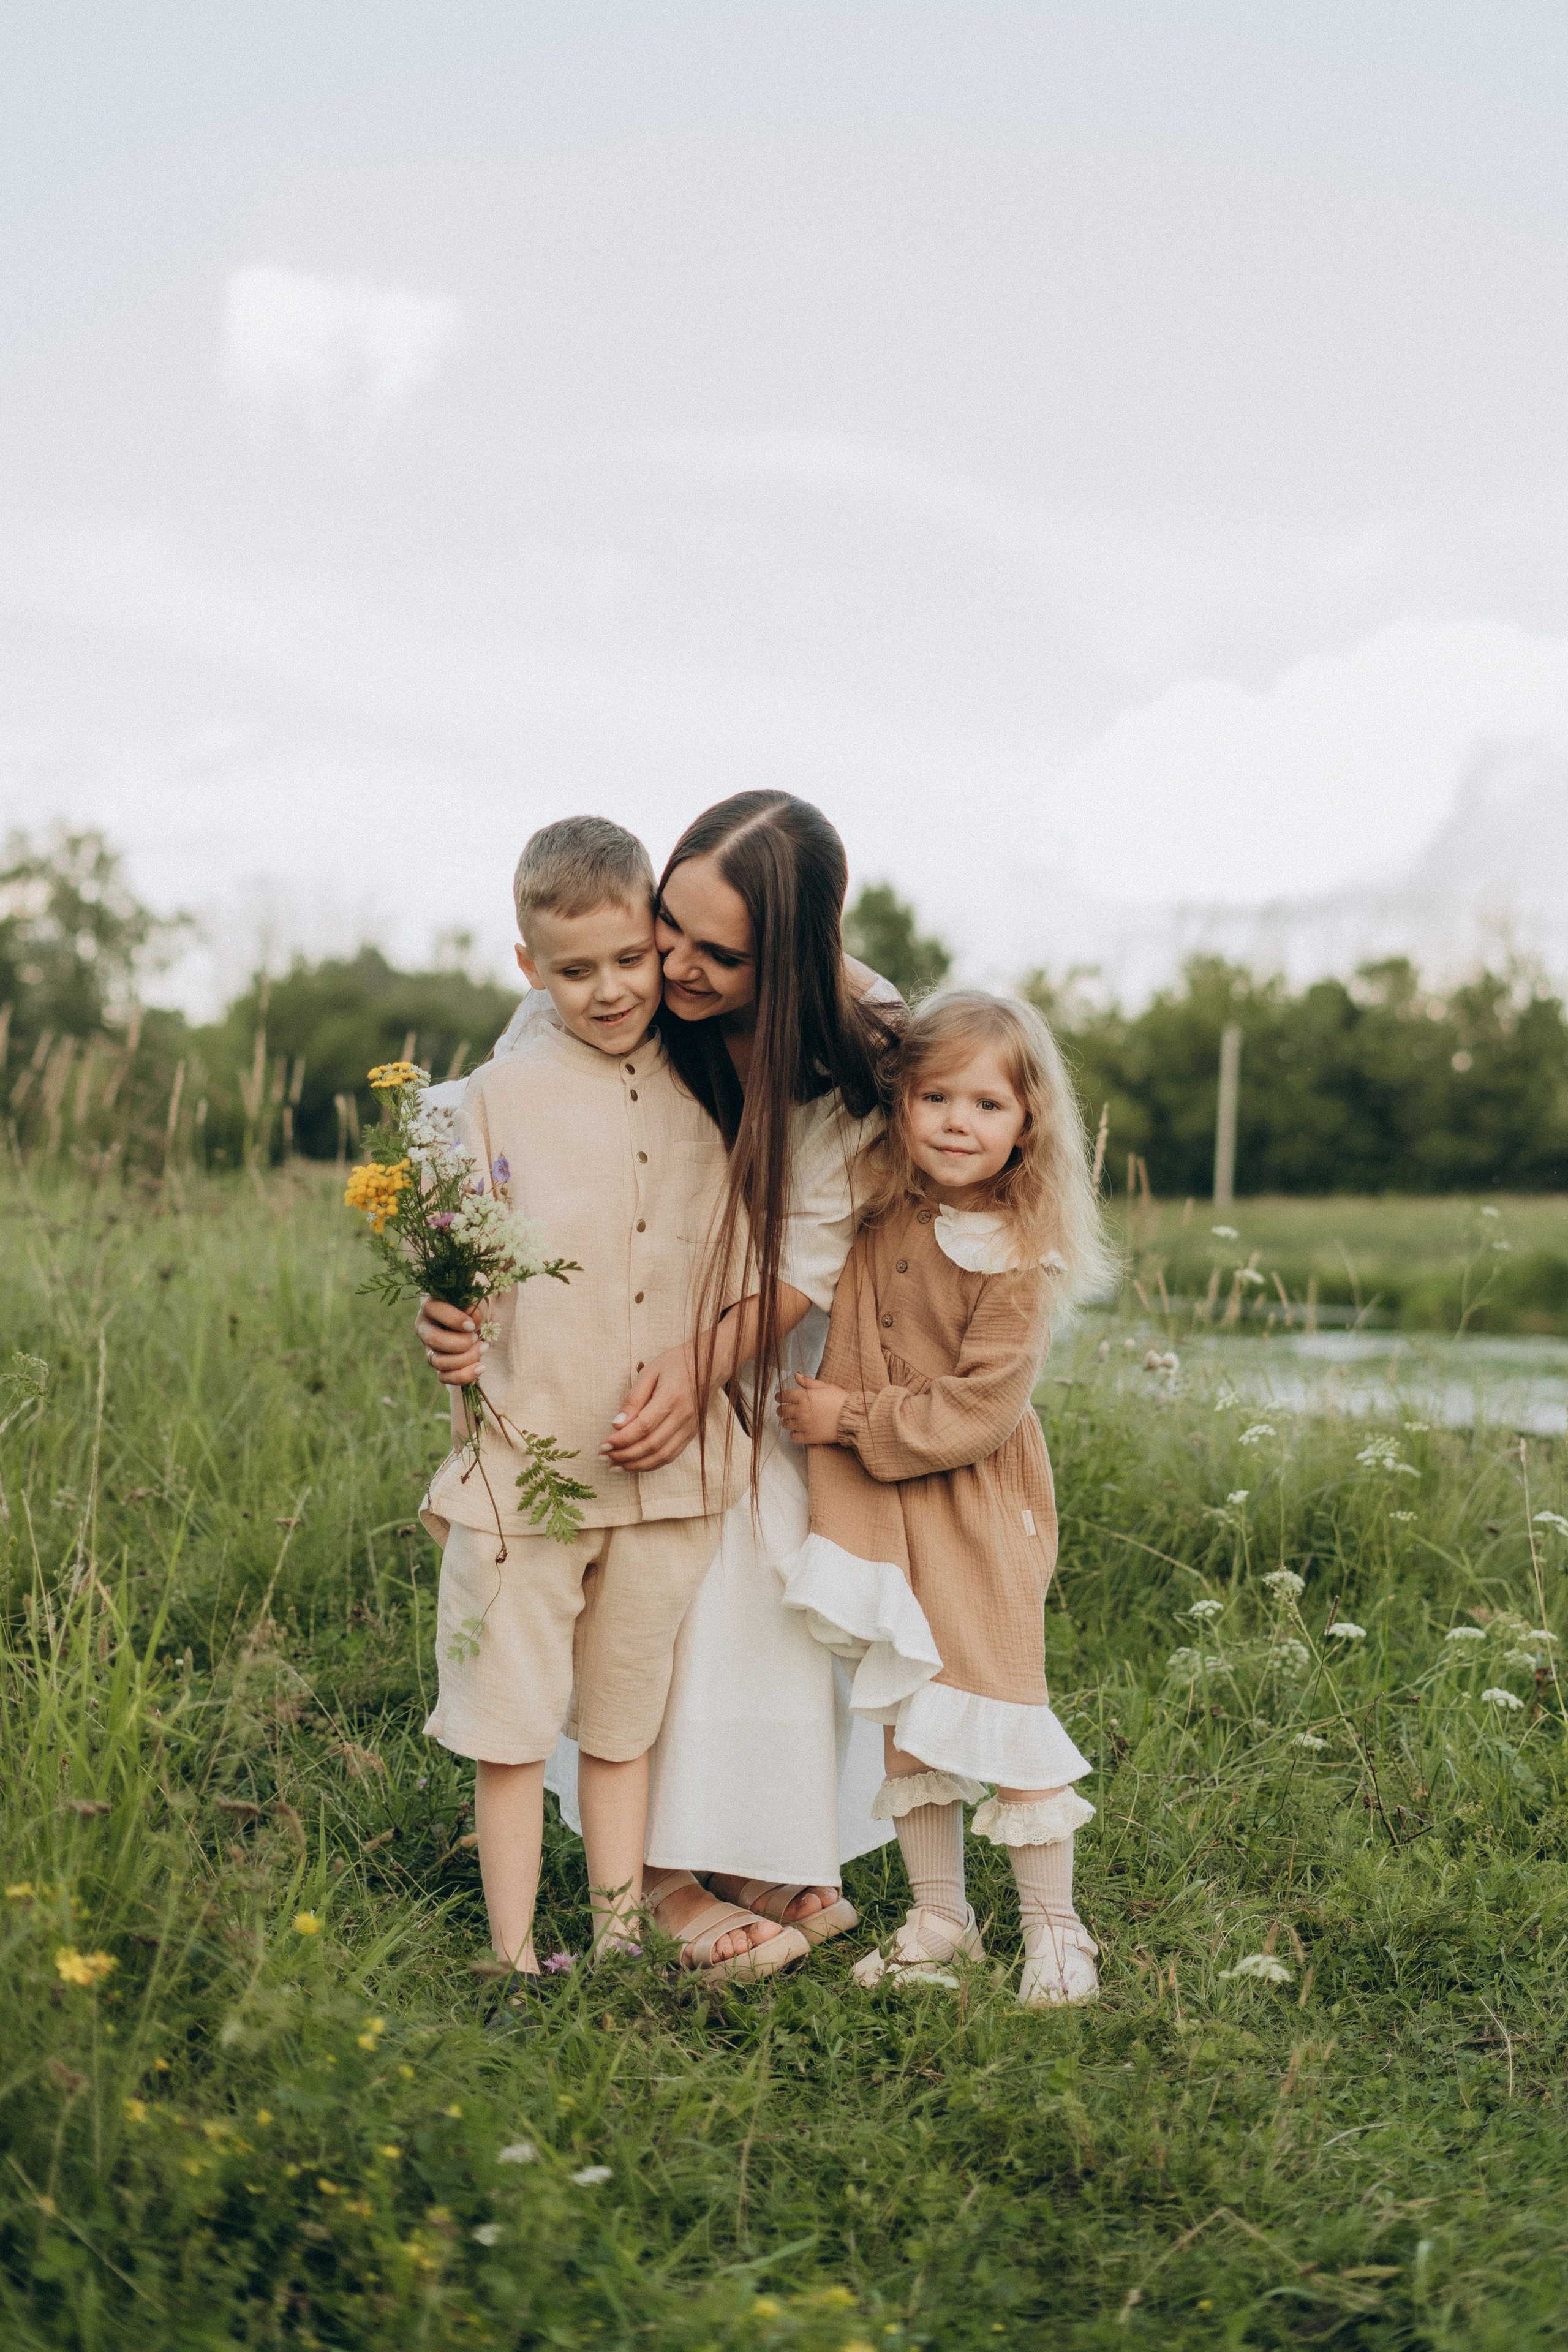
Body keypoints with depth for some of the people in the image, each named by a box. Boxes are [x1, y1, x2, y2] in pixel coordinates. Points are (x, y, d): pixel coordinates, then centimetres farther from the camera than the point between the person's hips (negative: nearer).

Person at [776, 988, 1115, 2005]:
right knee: (904, 1712, 10)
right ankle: (939, 1918, 22)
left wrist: (851, 1419, -15)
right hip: (876, 1509, 5)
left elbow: (978, 1411, -19)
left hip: (978, 1512, -5)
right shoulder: (875, 1209, 0)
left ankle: (1055, 1929, 12)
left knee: (1000, 1706, -2)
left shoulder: (1016, 1258, -16)